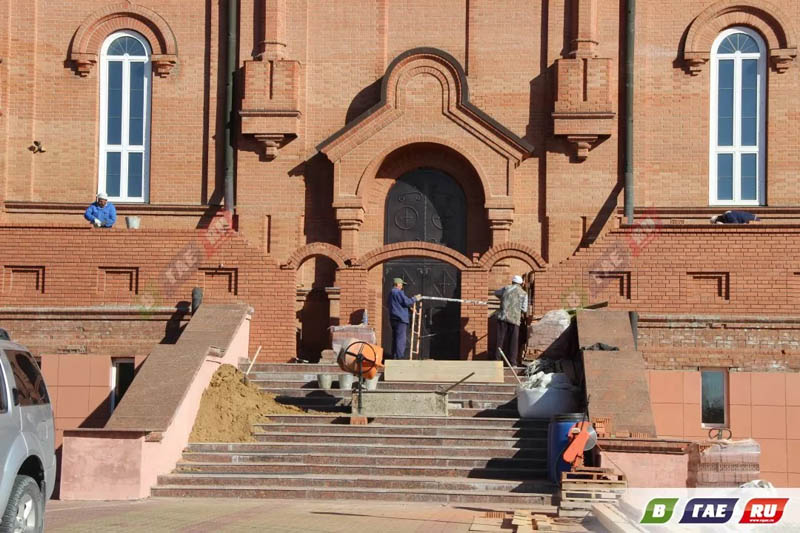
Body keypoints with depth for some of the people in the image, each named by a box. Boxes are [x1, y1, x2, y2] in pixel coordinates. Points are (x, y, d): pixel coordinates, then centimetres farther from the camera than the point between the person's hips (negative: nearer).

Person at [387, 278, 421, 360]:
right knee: (401, 339, -9)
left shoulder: (391, 293, 18)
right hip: (400, 319, -10)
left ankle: (394, 357, 15)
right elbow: (407, 302, -17)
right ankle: (400, 357, -13)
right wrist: (415, 299, -1)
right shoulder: (399, 292, -12)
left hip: (393, 319, 10)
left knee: (395, 339, 13)